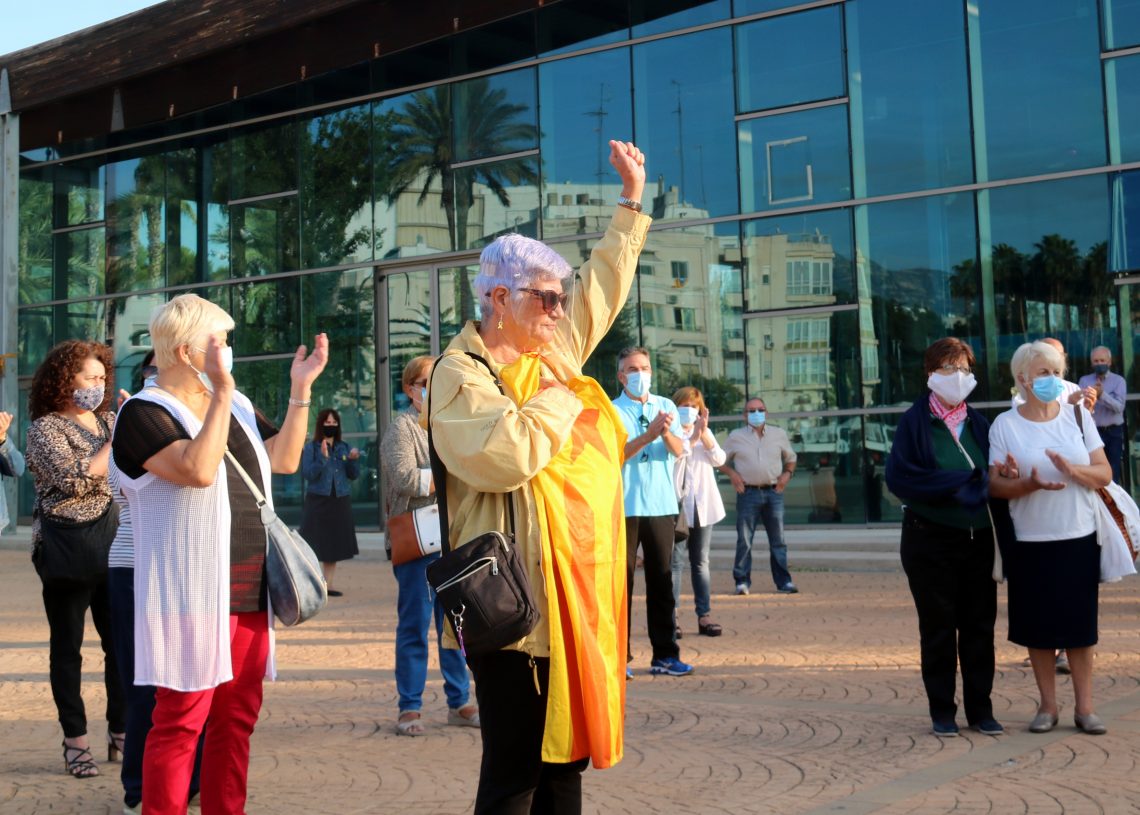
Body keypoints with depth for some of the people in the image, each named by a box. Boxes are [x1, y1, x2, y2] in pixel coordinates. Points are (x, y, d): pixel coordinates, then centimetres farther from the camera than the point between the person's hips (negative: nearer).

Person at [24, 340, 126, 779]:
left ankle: (121, 732, 16)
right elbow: (75, 479, -18)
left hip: (113, 546, 5)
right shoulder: (45, 429, -5)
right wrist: (117, 440, -15)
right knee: (68, 648, 4)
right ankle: (75, 741, 11)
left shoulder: (108, 421, 12)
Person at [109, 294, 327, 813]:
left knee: (237, 716, 11)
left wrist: (300, 390, 7)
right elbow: (199, 470, -23)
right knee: (181, 719, -5)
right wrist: (220, 392, -23)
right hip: (191, 594, -7)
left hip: (248, 593, 7)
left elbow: (284, 460, 12)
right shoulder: (143, 413, -8)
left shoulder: (237, 405, 15)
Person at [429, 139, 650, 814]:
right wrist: (556, 398, -12)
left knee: (566, 755, 14)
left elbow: (602, 285, 27)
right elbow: (504, 455, -28)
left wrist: (632, 199, 31)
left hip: (574, 592, 9)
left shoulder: (554, 353, 13)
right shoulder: (461, 374, -10)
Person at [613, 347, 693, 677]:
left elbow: (678, 450, -2)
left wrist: (666, 431, -23)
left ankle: (665, 654, 11)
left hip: (661, 505, 3)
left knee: (662, 579, 6)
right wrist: (650, 434, -24)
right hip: (623, 507, -3)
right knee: (621, 579, -1)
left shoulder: (666, 406, 9)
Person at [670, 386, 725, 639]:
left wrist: (704, 433, -10)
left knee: (701, 561, 7)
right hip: (677, 504, -5)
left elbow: (719, 459, 1)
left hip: (703, 504, 5)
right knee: (676, 561, -9)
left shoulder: (705, 432, 15)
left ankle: (704, 615, 9)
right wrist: (693, 437, -19)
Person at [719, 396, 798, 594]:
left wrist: (787, 473, 4)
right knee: (744, 539, -3)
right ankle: (742, 581, 3)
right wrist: (732, 474, -5)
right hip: (748, 493, -2)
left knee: (778, 540, 3)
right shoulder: (736, 436, 6)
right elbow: (721, 460, 12)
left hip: (774, 492, 2)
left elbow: (791, 458, 22)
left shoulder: (779, 434, 11)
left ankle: (783, 581, 8)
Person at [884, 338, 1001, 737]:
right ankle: (942, 711, 15)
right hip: (930, 542, -3)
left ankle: (980, 708, 18)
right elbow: (899, 476, -15)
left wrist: (977, 486, -15)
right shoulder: (914, 422, -4)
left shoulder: (979, 423, 8)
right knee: (938, 628, 5)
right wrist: (960, 483, -17)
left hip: (979, 540, 4)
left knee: (980, 626, 7)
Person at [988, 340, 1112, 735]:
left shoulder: (1078, 414, 5)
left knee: (1080, 625, 4)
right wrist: (1029, 485, -22)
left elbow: (1104, 474, 2)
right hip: (1030, 542, -1)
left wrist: (1073, 471, -18)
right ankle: (1048, 706, 17)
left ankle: (1085, 707, 14)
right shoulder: (1005, 424, 0)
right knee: (1038, 626, 4)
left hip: (1079, 539, 1)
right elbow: (995, 484, -3)